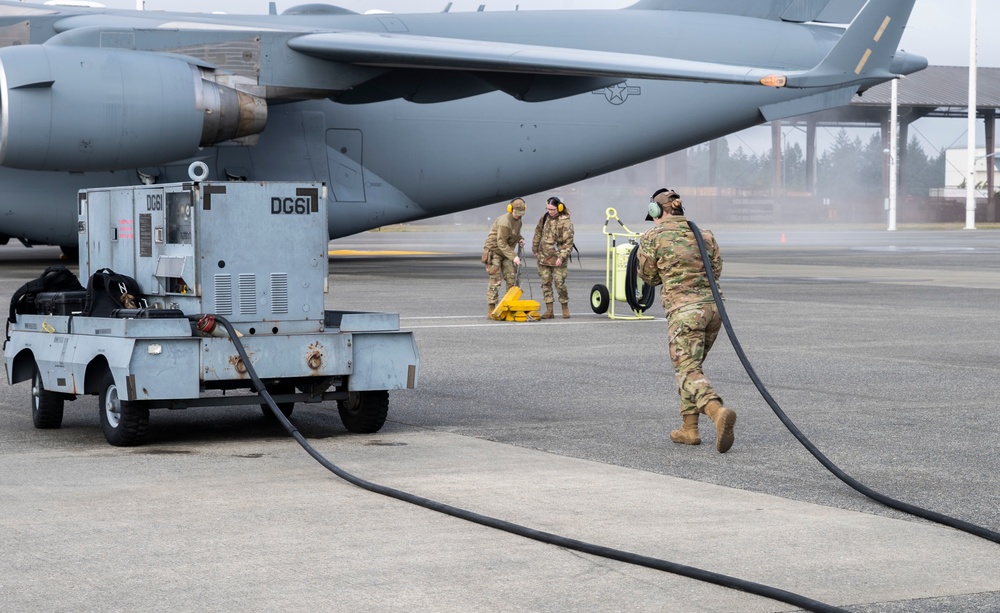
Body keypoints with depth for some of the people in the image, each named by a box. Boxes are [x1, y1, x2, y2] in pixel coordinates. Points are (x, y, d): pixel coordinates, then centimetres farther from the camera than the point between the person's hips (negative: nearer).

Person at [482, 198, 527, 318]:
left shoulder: (517, 220, 4)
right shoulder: (504, 222, -25)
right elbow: (501, 243, -26)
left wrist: (520, 239, 1)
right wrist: (513, 257, -30)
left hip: (506, 252, 9)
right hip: (494, 251, -9)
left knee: (512, 279, 3)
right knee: (495, 281, -10)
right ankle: (491, 310, -7)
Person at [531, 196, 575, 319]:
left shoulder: (566, 222, -12)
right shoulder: (545, 217, 5)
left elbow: (568, 242, -13)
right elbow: (538, 233, 18)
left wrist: (562, 257, -20)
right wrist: (535, 249, 19)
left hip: (558, 259, -5)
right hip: (543, 257, 5)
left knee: (560, 284, -5)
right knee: (546, 283, 5)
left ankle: (565, 308, 12)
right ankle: (549, 310, 10)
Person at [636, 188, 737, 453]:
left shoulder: (652, 237, 0)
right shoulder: (703, 234, 14)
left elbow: (648, 276, 10)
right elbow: (716, 269, 15)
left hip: (684, 310, -6)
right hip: (713, 304, 6)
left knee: (688, 371, -10)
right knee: (689, 366, 19)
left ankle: (718, 411, -36)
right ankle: (689, 428, 19)